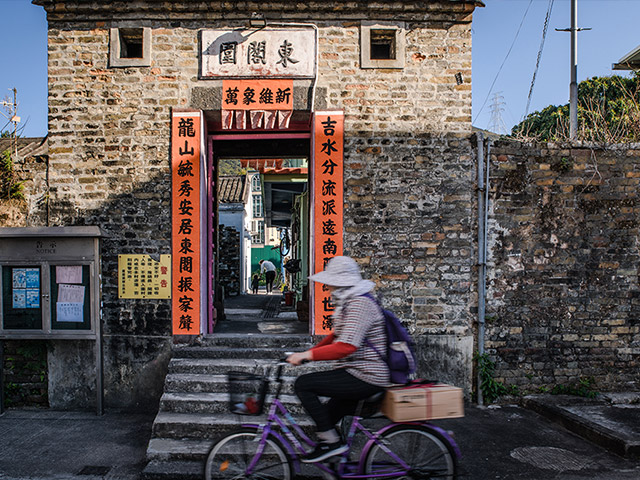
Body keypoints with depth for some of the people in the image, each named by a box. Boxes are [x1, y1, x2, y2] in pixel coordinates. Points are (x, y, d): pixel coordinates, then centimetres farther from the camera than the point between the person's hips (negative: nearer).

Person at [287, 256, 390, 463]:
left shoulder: (359, 303, -20)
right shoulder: (348, 301, 14)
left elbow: (347, 347, -30)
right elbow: (337, 336, 22)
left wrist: (307, 355, -26)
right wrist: (307, 353, 15)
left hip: (365, 377, -10)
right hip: (360, 374, 10)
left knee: (303, 384, -13)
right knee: (325, 417, 17)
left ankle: (331, 441, -6)